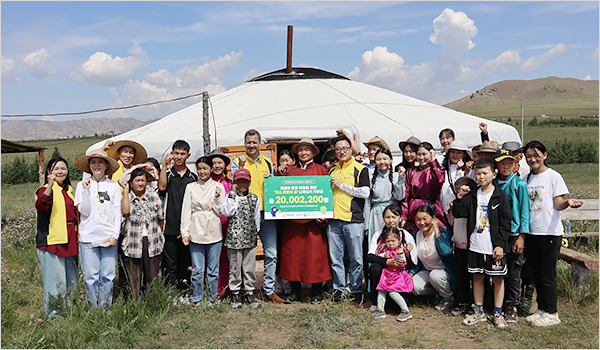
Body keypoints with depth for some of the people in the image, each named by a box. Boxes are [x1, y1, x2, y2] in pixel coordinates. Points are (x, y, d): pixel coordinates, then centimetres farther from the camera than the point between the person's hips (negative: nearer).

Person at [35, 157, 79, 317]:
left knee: (72, 281, 13)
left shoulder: (69, 189, 17)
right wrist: (50, 185, -41)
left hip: (69, 242, 7)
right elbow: (41, 206, -29)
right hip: (51, 242, -7)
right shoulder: (46, 189, -6)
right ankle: (52, 314, 8)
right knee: (56, 281, -6)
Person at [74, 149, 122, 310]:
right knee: (91, 276, 2)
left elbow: (117, 212, 6)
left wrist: (115, 235, -2)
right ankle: (93, 311, 14)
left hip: (109, 237, 1)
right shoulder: (82, 185, 5)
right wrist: (86, 191, -12)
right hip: (88, 237, 0)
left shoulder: (114, 186, 6)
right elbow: (84, 211, -2)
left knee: (107, 275, 3)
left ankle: (105, 309, 15)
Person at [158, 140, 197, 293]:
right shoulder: (167, 173, 7)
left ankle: (183, 292, 19)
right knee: (170, 263, 0)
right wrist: (164, 164, -14)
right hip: (170, 227, -2)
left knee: (186, 262, 8)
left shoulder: (193, 177, 11)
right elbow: (162, 187, -15)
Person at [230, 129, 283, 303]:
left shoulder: (268, 163, 15)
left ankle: (269, 290, 13)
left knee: (271, 254, 1)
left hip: (266, 213, 3)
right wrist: (241, 166, -16)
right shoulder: (237, 162, 5)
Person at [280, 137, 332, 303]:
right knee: (292, 252, 3)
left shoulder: (320, 170, 8)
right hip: (292, 219, 2)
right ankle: (295, 291, 14)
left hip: (313, 219, -2)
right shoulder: (290, 170, 14)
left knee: (314, 252, -2)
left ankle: (316, 292, 11)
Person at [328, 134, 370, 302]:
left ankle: (356, 290, 14)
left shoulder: (361, 169, 2)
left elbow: (365, 192, -10)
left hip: (353, 220, -5)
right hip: (333, 220, 5)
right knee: (335, 257, 7)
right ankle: (339, 288, 19)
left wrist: (342, 185, -8)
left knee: (356, 258, 1)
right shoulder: (332, 171, 18)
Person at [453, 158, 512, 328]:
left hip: (494, 247, -4)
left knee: (498, 278, 5)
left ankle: (497, 313, 18)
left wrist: (500, 245, -11)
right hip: (475, 246, 4)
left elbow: (505, 223, -6)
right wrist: (460, 197, -11)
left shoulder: (500, 196, -4)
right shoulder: (472, 195, 8)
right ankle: (479, 312, 25)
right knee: (477, 277, 12)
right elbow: (458, 213, 2)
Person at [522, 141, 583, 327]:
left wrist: (568, 202, -29)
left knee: (547, 275, -1)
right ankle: (542, 310, 24)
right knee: (536, 274, 12)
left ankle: (551, 313, 11)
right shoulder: (527, 178, 11)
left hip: (550, 232, -6)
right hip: (532, 232, 6)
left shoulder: (554, 176, -5)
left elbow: (558, 205, -9)